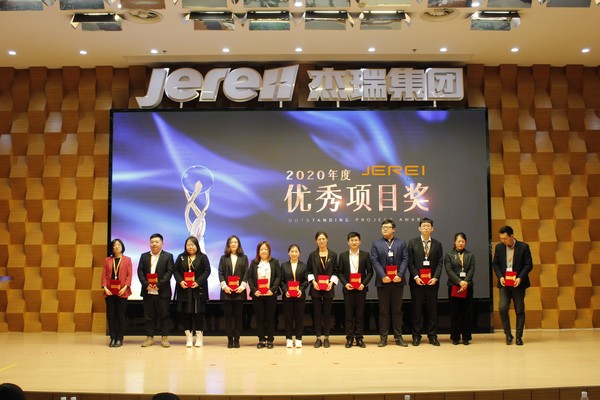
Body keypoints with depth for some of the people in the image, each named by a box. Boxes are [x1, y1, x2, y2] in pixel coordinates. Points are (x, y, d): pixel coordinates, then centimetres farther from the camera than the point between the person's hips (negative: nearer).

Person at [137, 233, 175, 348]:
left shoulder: (168, 256, 3)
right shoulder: (144, 256, 13)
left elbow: (169, 272, -6)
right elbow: (140, 271, 5)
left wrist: (159, 284, -15)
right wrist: (146, 284, -11)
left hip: (162, 292, -3)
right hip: (148, 291, 3)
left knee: (164, 314, 1)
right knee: (149, 315, 7)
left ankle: (164, 337, 8)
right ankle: (149, 337, 14)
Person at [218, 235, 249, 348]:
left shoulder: (243, 258, 9)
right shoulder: (223, 258, 10)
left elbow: (246, 273, 3)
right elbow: (220, 273, 4)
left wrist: (242, 286, -10)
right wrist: (224, 286, -9)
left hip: (239, 291, 0)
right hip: (227, 291, 1)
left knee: (238, 315, 1)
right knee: (228, 315, 2)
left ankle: (237, 339, 7)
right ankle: (230, 339, 8)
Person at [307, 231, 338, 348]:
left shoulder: (333, 255, 4)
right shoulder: (312, 255, 4)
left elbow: (335, 271, 5)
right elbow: (309, 271, 6)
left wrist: (332, 282, -9)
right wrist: (313, 281, -9)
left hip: (328, 288, 0)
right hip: (316, 288, 0)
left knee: (327, 313, 4)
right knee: (317, 313, 3)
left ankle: (326, 337, 13)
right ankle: (318, 337, 11)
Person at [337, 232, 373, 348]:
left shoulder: (365, 255, 4)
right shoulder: (343, 255, 5)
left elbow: (370, 272, 3)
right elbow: (340, 272, 4)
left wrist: (364, 284, -10)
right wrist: (345, 284, -10)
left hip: (361, 289, 0)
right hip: (348, 289, 0)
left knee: (360, 314, 4)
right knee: (349, 314, 3)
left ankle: (359, 338, 11)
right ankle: (349, 338, 10)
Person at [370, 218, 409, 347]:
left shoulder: (401, 243, 9)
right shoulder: (376, 244, 6)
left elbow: (405, 260, 1)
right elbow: (374, 261, -2)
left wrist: (400, 275, -13)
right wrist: (383, 276, -14)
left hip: (397, 281, 1)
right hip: (383, 282, -1)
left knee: (397, 310, 6)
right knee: (383, 311, 4)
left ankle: (398, 337, 13)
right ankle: (383, 337, 10)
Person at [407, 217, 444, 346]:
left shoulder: (437, 244, 9)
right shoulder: (412, 243, 4)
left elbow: (440, 263, 5)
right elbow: (410, 262, 0)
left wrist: (435, 277, -8)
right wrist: (415, 277, -10)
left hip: (432, 281, 2)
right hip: (417, 281, -1)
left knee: (432, 309, 5)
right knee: (416, 310, 3)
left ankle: (432, 336, 14)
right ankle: (416, 336, 10)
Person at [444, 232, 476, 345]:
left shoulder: (470, 255, 12)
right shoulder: (449, 255, 6)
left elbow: (472, 269, 2)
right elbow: (449, 270, -4)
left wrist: (466, 282, -13)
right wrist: (459, 282, -15)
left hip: (467, 286, 2)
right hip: (454, 286, -2)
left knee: (467, 312, 1)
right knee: (455, 312, 1)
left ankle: (466, 337, 8)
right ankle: (455, 337, 7)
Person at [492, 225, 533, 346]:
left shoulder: (523, 247, -5)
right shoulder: (499, 247, 3)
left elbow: (529, 265, -5)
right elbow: (495, 264, 7)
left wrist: (520, 278, -17)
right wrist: (500, 277, -9)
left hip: (518, 283, -1)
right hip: (504, 283, 1)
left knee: (520, 310, 5)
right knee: (503, 308, -10)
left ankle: (519, 336, 16)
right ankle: (508, 335, 7)